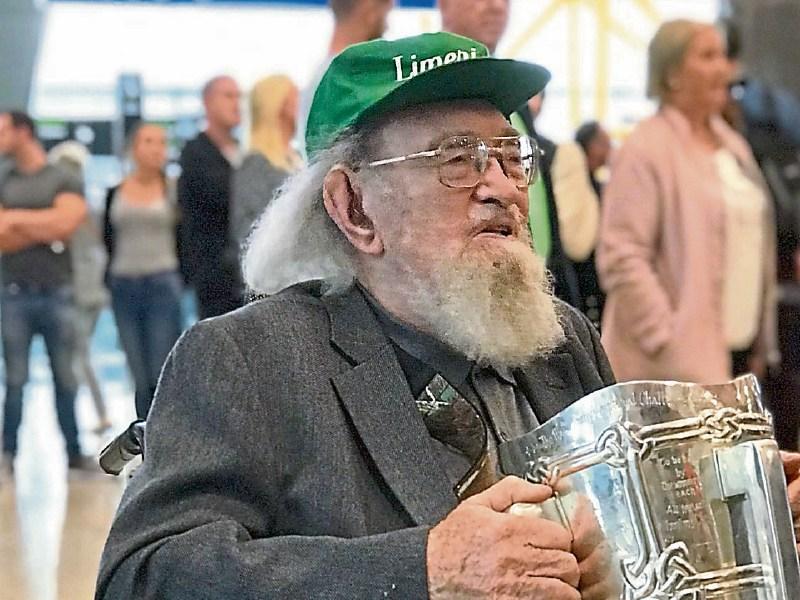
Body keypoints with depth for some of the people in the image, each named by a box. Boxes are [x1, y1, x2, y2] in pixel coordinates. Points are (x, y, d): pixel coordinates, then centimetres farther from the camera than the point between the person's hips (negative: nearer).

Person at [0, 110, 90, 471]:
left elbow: (66, 223, -11)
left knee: (65, 378, 3)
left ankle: (74, 451, 9)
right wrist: (46, 228, -10)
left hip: (57, 294, -1)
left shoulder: (65, 182, 6)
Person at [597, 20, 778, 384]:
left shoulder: (733, 146, 16)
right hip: (679, 359, -8)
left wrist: (762, 342, 15)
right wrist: (666, 343, -18)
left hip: (737, 349, 8)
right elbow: (620, 258, -15)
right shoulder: (645, 150, -9)